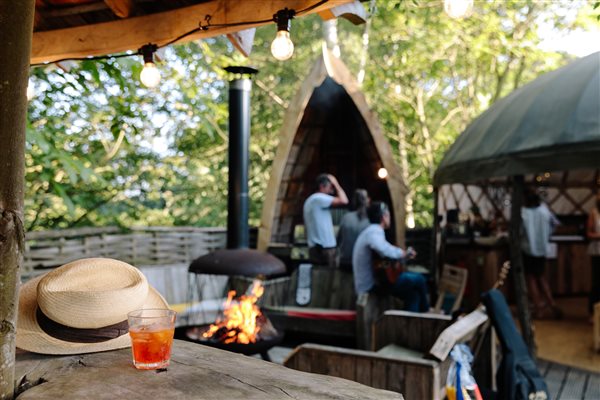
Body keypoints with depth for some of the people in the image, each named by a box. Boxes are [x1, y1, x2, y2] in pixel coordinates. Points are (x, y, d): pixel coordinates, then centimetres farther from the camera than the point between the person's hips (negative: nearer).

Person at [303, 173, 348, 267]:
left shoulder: (310, 200, 20)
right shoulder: (319, 198, -10)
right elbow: (344, 201, -19)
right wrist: (336, 184, -6)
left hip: (315, 247, 10)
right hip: (324, 247, -10)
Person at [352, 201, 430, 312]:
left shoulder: (372, 231, 16)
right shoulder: (374, 231, -17)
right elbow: (385, 251, -36)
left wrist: (405, 253, 7)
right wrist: (404, 254, -20)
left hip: (371, 282, 11)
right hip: (371, 284, -11)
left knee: (412, 293, 15)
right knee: (418, 279, -6)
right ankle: (425, 312, 14)